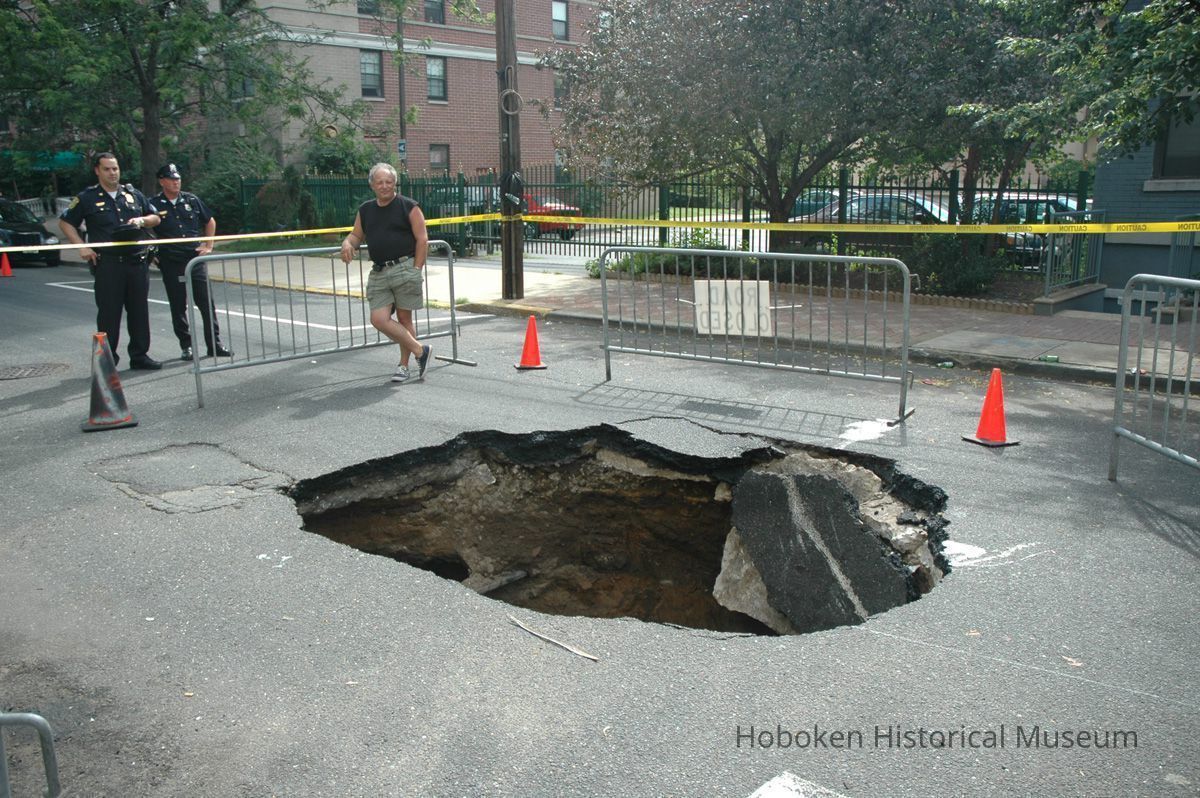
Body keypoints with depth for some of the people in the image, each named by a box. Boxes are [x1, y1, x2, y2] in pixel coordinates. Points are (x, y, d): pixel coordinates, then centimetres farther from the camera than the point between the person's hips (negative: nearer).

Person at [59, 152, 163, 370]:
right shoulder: (87, 198, 3)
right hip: (107, 264, -3)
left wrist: (141, 220, -2)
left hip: (137, 261, 3)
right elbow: (65, 222, 7)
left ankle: (139, 355, 15)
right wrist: (82, 247, -4)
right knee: (108, 313, -1)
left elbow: (155, 218, 20)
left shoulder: (134, 194, 14)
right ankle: (108, 358, 7)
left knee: (139, 310, 6)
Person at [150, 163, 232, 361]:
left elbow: (210, 221, 19)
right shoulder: (154, 204, -2)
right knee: (178, 307, 5)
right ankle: (186, 346, 15)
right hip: (171, 263, -2)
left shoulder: (191, 200, 7)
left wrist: (209, 246, 12)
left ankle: (214, 344, 8)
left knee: (207, 303, 1)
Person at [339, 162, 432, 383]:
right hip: (379, 272, 5)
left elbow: (422, 239, -2)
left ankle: (404, 365, 14)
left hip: (405, 267, -5)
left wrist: (416, 269, -8)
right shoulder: (365, 210, 15)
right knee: (379, 319, -7)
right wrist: (347, 244, -2)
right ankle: (420, 350, 4)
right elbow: (357, 235, 22)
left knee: (404, 318, 1)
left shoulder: (408, 206, 0)